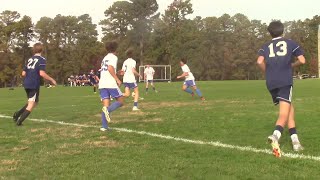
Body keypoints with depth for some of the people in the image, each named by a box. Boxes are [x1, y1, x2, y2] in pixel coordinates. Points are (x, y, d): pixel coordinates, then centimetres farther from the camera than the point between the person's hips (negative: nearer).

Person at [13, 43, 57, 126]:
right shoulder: (42, 59, -7)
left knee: (33, 102, 22)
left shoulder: (29, 59, 14)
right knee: (31, 104, 0)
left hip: (26, 84, 7)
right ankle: (19, 121, -7)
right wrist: (51, 80, -8)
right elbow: (42, 73, -19)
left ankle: (17, 114, 9)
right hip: (34, 85, -7)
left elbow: (23, 73, 13)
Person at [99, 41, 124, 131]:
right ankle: (108, 110, -22)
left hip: (102, 84, 7)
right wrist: (117, 79, -13)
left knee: (106, 105, 5)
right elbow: (110, 68, -17)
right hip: (111, 83, -7)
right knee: (120, 101, 5)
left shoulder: (105, 58, 24)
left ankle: (104, 126, -6)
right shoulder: (113, 57, 0)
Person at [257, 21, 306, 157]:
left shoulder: (266, 46, 17)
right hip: (285, 81, -3)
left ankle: (295, 140, 11)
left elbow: (260, 62, -2)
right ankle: (276, 135, -40)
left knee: (290, 108, 18)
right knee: (284, 113, -11)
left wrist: (268, 73, 14)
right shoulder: (290, 43, 14)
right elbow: (302, 60, 6)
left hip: (271, 83, 3)